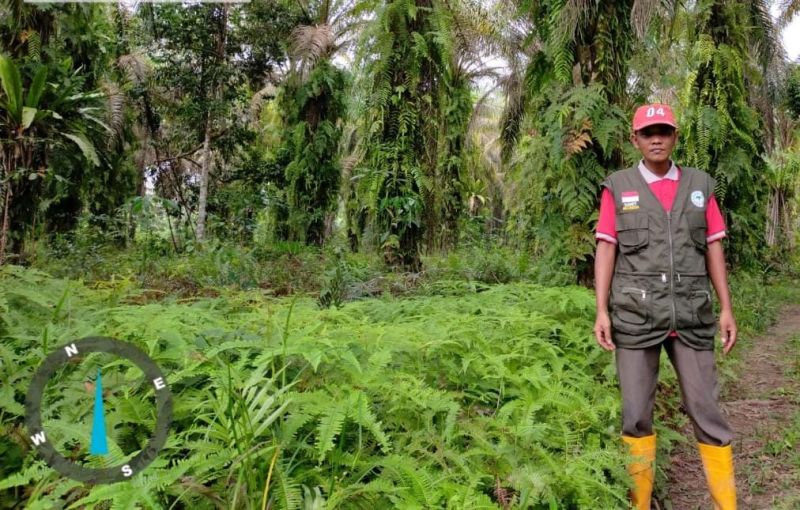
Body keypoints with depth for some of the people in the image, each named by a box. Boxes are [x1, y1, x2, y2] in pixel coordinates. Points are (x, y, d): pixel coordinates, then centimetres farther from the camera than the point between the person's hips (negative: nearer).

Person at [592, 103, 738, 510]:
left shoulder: (700, 185, 9)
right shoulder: (617, 188, 3)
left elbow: (714, 249, 9)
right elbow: (605, 251, -1)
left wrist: (726, 308, 4)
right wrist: (601, 311, -8)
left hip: (691, 316, 2)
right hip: (635, 315, -1)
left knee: (705, 408, 4)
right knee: (635, 411, 5)